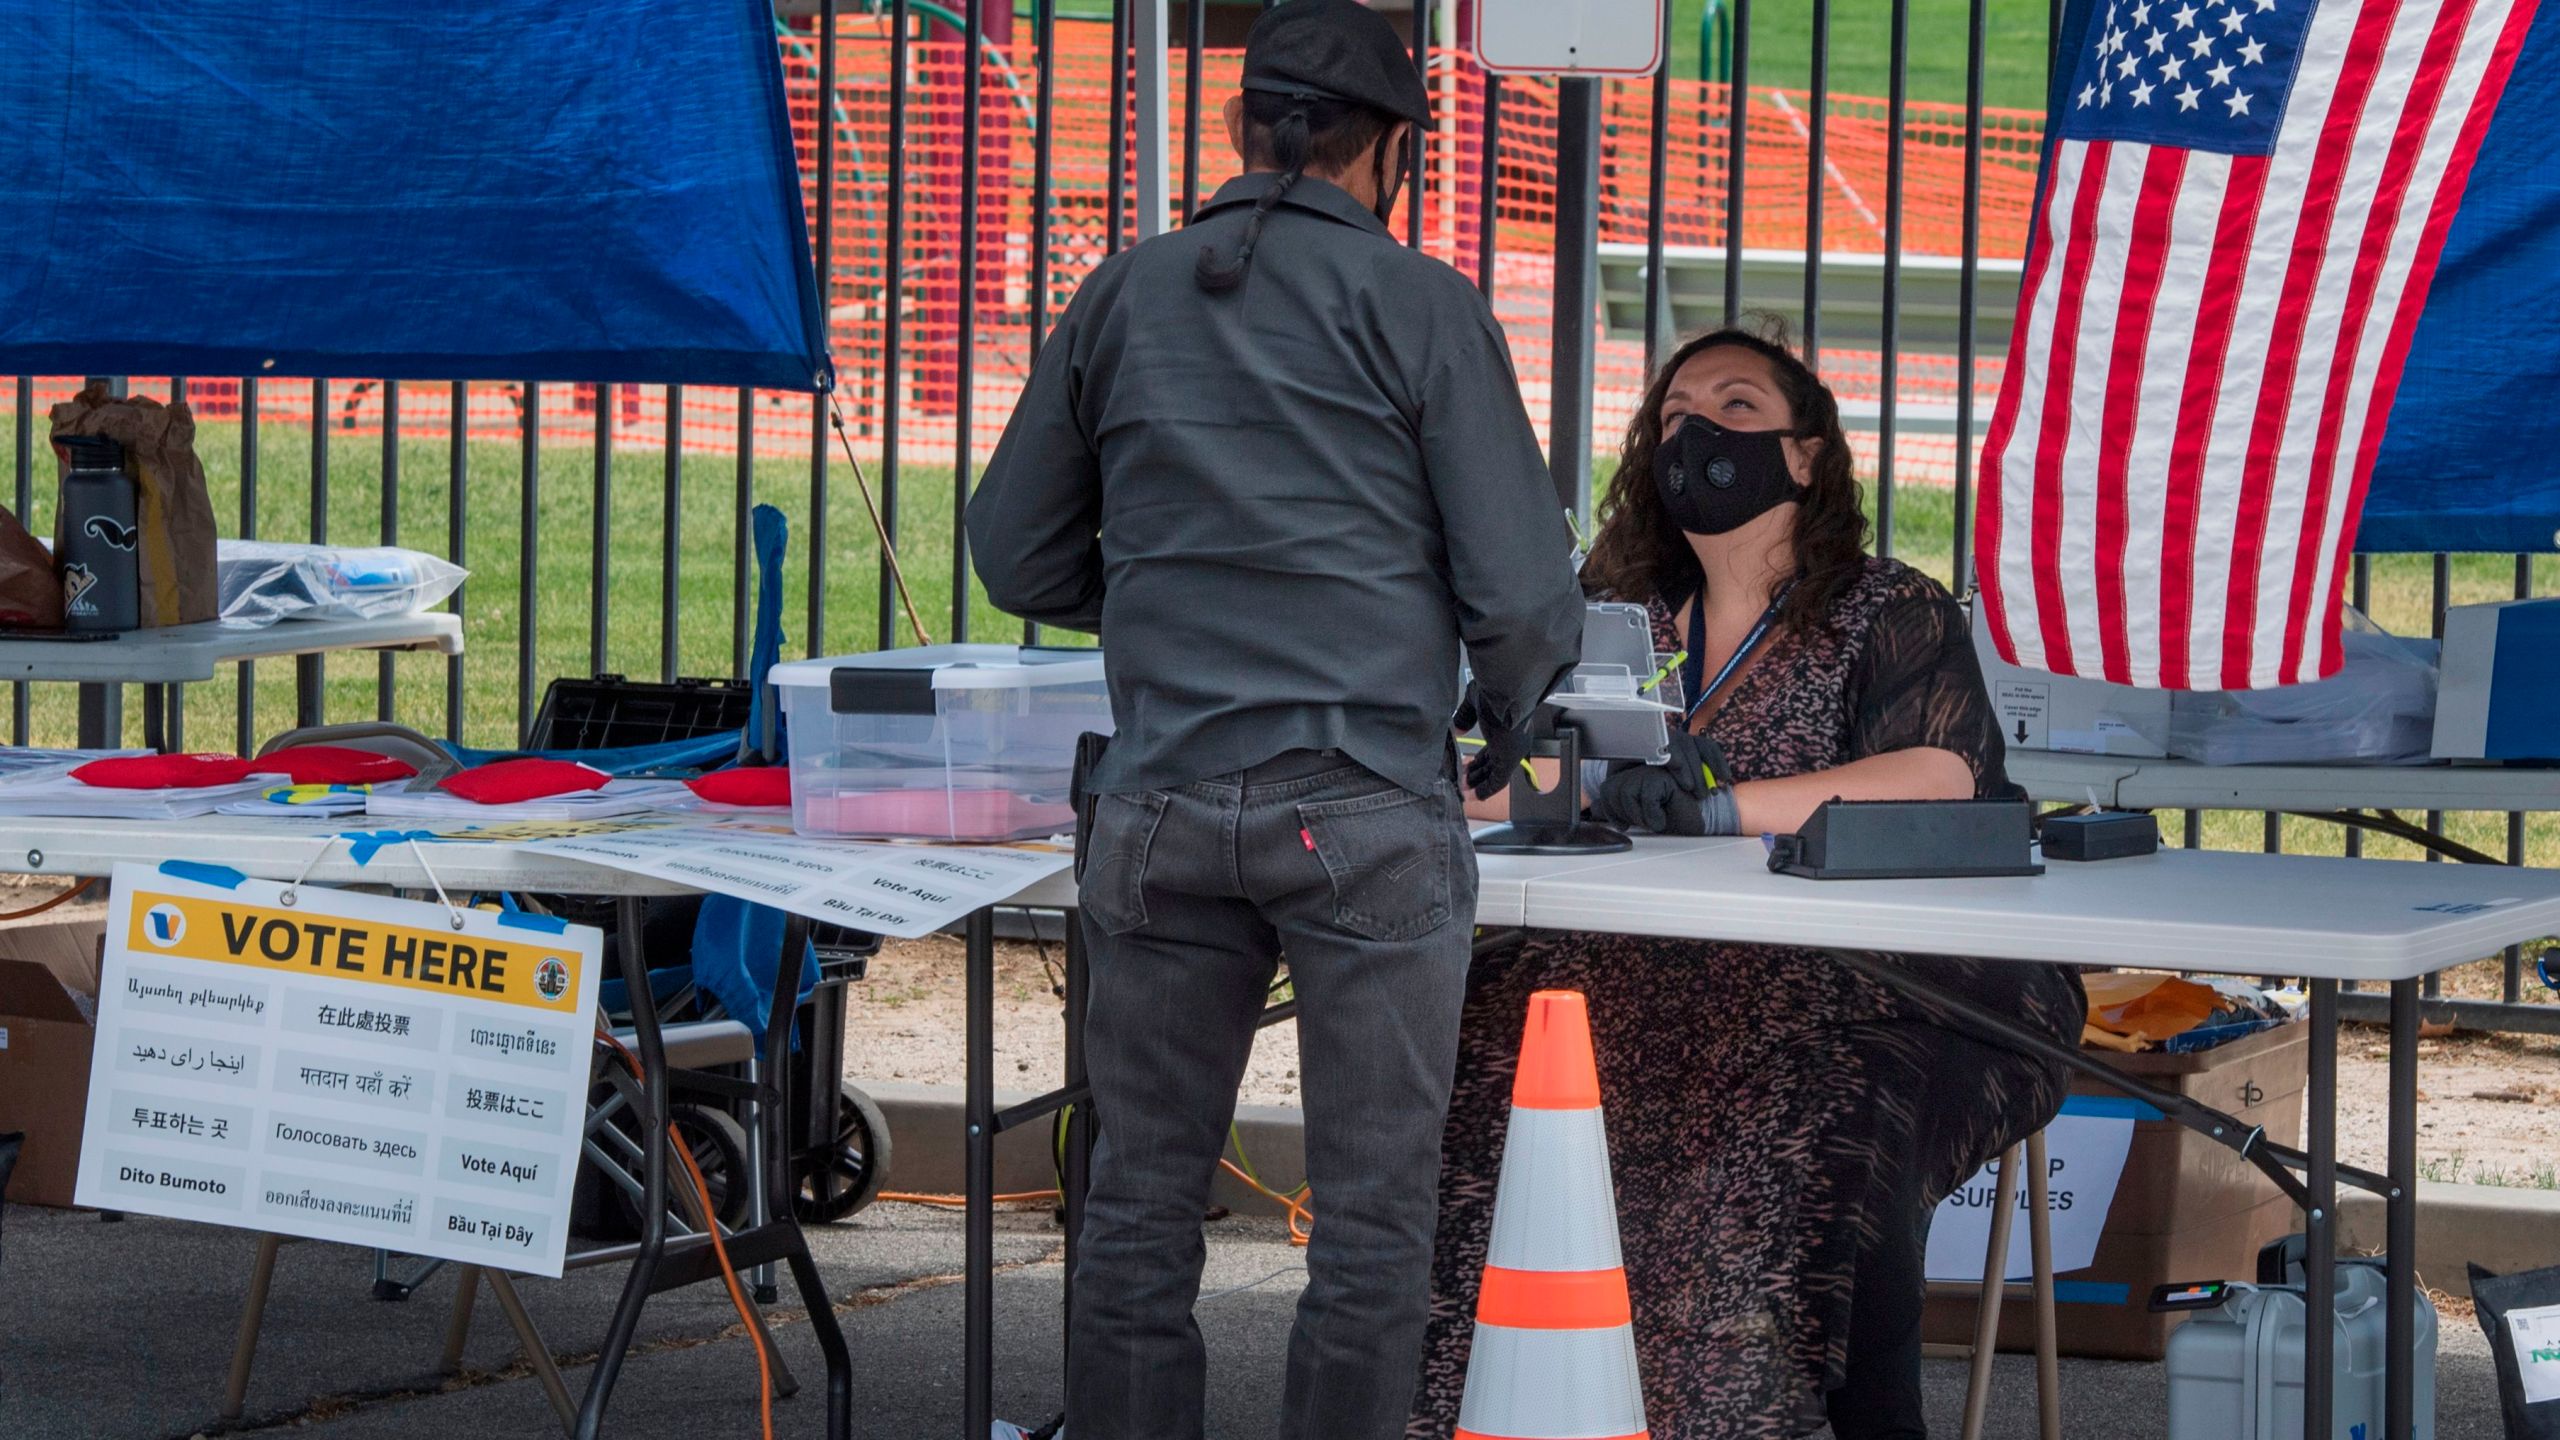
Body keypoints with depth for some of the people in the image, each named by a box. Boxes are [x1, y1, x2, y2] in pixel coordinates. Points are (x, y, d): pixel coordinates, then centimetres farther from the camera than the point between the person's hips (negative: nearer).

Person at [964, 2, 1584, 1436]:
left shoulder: (1122, 300, 9)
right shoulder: (1421, 306, -2)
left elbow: (1021, 559, 15)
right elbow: (1523, 590, -5)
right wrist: (1506, 725, 14)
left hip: (1163, 813, 4)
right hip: (1368, 812, -3)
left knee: (1143, 1200, 10)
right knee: (1375, 1214, 2)